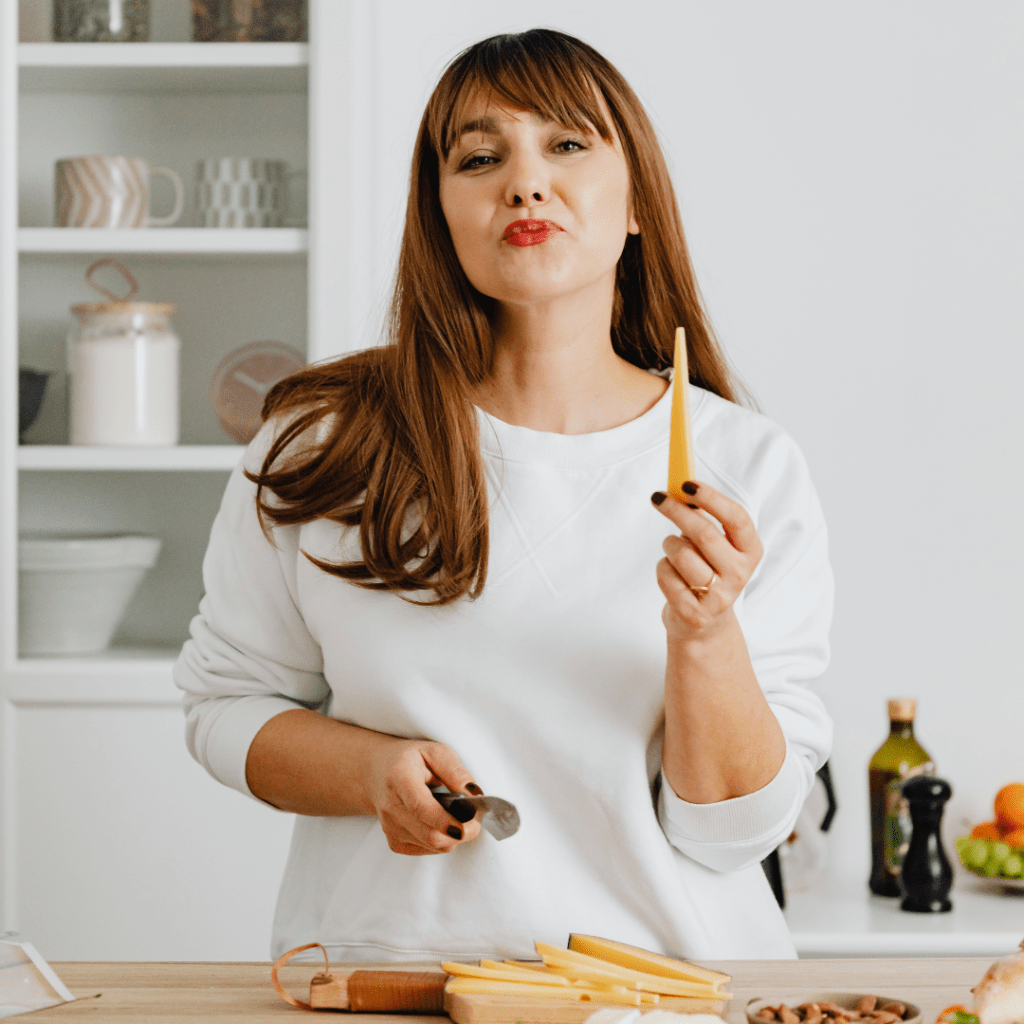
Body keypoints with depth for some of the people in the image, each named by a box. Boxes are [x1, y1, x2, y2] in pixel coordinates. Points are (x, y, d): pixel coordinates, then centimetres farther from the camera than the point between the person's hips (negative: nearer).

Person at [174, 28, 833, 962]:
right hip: (389, 970, 2)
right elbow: (229, 705, 10)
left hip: (663, 978, -2)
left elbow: (732, 831, 0)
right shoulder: (318, 444, 2)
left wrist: (704, 634, -17)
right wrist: (375, 771, -8)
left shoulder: (752, 469, 1)